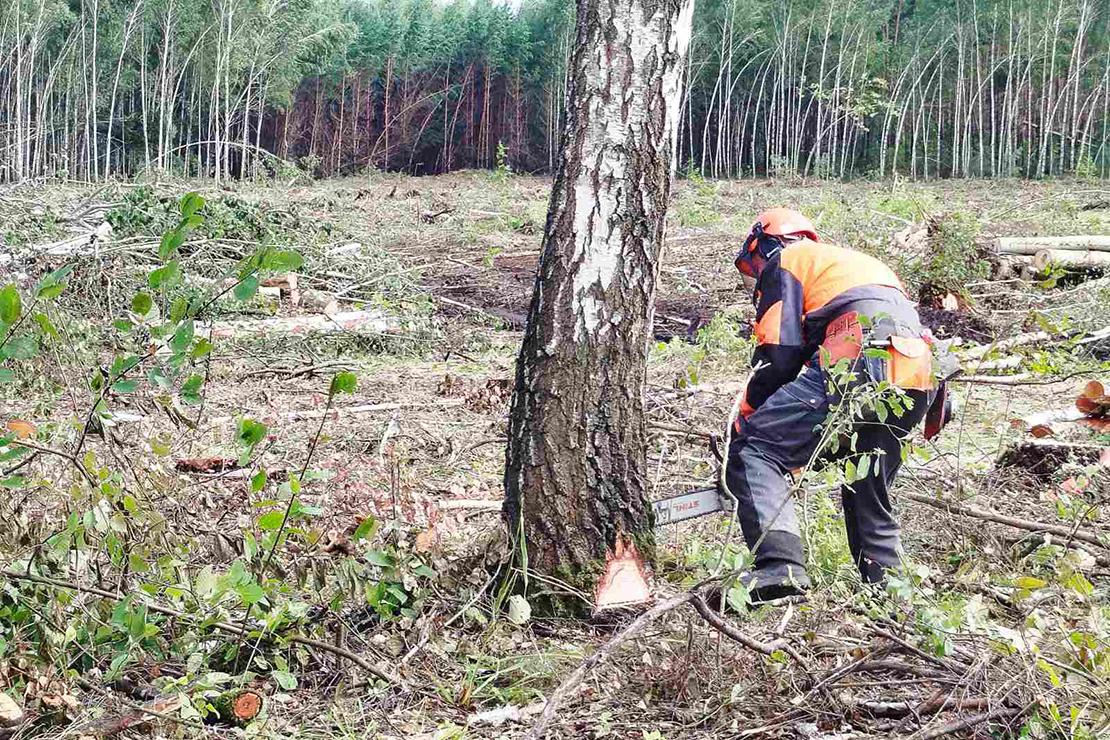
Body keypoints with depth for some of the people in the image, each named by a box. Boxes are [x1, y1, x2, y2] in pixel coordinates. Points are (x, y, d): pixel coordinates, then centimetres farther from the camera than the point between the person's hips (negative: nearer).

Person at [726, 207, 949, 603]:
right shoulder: (862, 263, 41)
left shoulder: (784, 263, 17)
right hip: (915, 384, 8)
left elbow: (778, 355, 3)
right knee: (870, 495, 23)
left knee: (753, 451, -9)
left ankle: (780, 566, -26)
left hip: (860, 368, -8)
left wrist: (745, 418, 17)